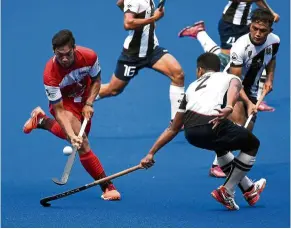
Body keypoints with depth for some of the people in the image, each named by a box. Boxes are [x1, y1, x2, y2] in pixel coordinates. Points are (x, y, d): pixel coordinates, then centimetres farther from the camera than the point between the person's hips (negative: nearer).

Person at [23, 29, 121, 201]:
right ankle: (107, 186, -14)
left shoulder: (89, 56, -27)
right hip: (64, 103, -5)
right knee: (82, 143, -21)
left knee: (79, 137, 20)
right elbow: (59, 110, -32)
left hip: (83, 99, 5)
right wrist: (72, 136, -43)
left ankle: (41, 120, 35)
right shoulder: (51, 74, -36)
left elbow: (96, 80, -4)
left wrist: (89, 104, -18)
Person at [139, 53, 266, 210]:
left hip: (190, 133, 5)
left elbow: (173, 128, 37)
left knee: (221, 147, 38)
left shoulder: (192, 87, 36)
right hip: (211, 126, -5)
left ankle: (249, 188, 40)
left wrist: (151, 153, 44)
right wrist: (229, 108, -24)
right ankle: (226, 192, 16)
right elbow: (233, 89, -4)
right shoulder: (231, 77, 26)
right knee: (252, 144, 21)